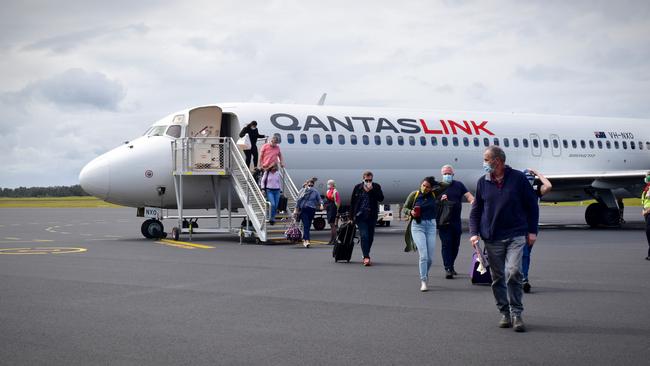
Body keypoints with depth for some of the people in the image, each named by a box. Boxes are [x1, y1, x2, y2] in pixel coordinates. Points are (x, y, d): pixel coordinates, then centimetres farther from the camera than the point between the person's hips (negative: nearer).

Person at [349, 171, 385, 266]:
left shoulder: (376, 187, 4)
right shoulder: (357, 188, 2)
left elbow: (381, 198, -10)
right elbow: (352, 203, 6)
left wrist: (371, 190, -17)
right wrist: (351, 217, 4)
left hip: (372, 216, 2)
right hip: (360, 216, -2)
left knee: (370, 237, 7)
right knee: (364, 236, -14)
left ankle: (366, 256, 24)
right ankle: (366, 257, -18)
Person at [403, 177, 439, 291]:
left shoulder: (434, 195, 2)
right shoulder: (414, 195, -3)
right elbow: (405, 208, 7)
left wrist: (435, 184, 5)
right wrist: (410, 212, -12)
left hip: (431, 225, 3)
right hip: (417, 226, -3)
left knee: (430, 257, 5)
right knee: (423, 255, -15)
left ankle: (424, 276, 31)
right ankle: (423, 282, -10)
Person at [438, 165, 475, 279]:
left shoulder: (459, 185, 10)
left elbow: (468, 195, -2)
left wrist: (472, 201, -23)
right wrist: (440, 200, -18)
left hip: (456, 221, 3)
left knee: (455, 245, 10)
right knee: (446, 245, -9)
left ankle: (450, 266, 26)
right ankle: (448, 269, -11)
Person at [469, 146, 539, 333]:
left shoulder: (518, 178, 1)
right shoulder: (482, 182, 8)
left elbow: (532, 205, 7)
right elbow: (475, 210, 14)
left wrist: (532, 231, 3)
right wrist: (474, 233, 2)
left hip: (515, 235, -3)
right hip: (492, 238, 3)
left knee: (513, 273, -16)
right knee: (497, 278, 5)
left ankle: (516, 314, -7)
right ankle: (505, 313, 17)